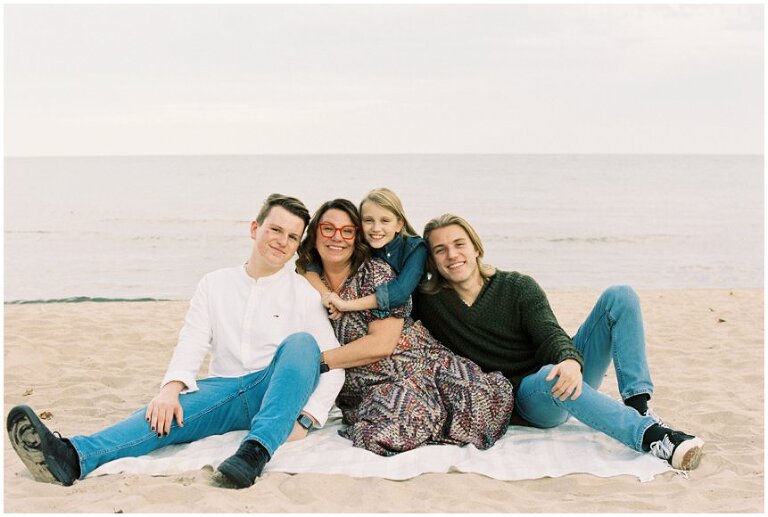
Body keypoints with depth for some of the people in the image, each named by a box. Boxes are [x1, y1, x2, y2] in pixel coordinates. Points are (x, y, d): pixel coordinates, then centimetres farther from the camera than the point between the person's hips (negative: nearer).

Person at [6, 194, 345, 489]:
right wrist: (172, 387, -20)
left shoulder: (306, 293, 5)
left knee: (301, 341, -30)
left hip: (278, 394, -1)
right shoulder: (215, 285, 13)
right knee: (168, 412, -29)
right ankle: (73, 456, -54)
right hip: (225, 391, 2)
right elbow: (192, 344, 1)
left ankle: (257, 448, -45)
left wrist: (306, 419, -16)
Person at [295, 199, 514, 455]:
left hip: (417, 367, -1)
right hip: (366, 393, 1)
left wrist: (318, 361, -12)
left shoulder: (376, 272, -2)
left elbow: (382, 343, -13)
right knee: (385, 427, -34)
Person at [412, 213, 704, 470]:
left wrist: (571, 361, -34)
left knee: (619, 297, -15)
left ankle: (638, 407, -31)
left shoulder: (519, 287, 2)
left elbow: (550, 334, -11)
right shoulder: (428, 302, 2)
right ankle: (651, 435, -48)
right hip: (525, 398, -3)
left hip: (569, 377, 3)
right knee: (551, 376, -41)